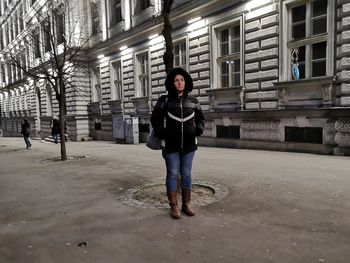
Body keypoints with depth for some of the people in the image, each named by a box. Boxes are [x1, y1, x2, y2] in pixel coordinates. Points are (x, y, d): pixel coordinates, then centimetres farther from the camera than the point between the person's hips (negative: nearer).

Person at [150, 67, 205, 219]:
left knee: (186, 174, 10)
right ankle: (173, 206, 16)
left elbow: (200, 118, 16)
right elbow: (155, 119, 2)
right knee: (172, 174, 4)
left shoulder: (193, 101, 7)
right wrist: (162, 133, -11)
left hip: (188, 144, 3)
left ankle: (186, 204, 23)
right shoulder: (164, 100, -1)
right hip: (171, 145, -2)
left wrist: (198, 130, -2)